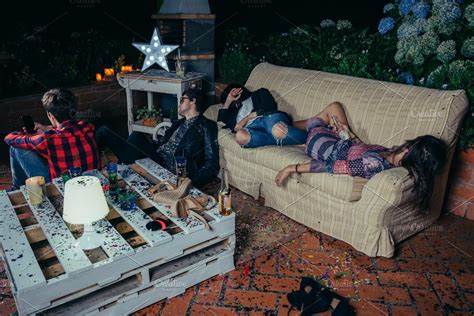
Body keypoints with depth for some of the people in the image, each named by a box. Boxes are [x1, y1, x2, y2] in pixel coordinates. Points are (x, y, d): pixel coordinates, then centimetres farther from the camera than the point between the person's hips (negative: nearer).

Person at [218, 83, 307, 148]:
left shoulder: (259, 93, 31)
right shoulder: (235, 110, 41)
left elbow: (269, 106, 10)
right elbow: (221, 120, 27)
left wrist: (247, 118, 1)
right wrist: (228, 101, 32)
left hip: (269, 117, -2)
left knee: (278, 131, -43)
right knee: (240, 136, -40)